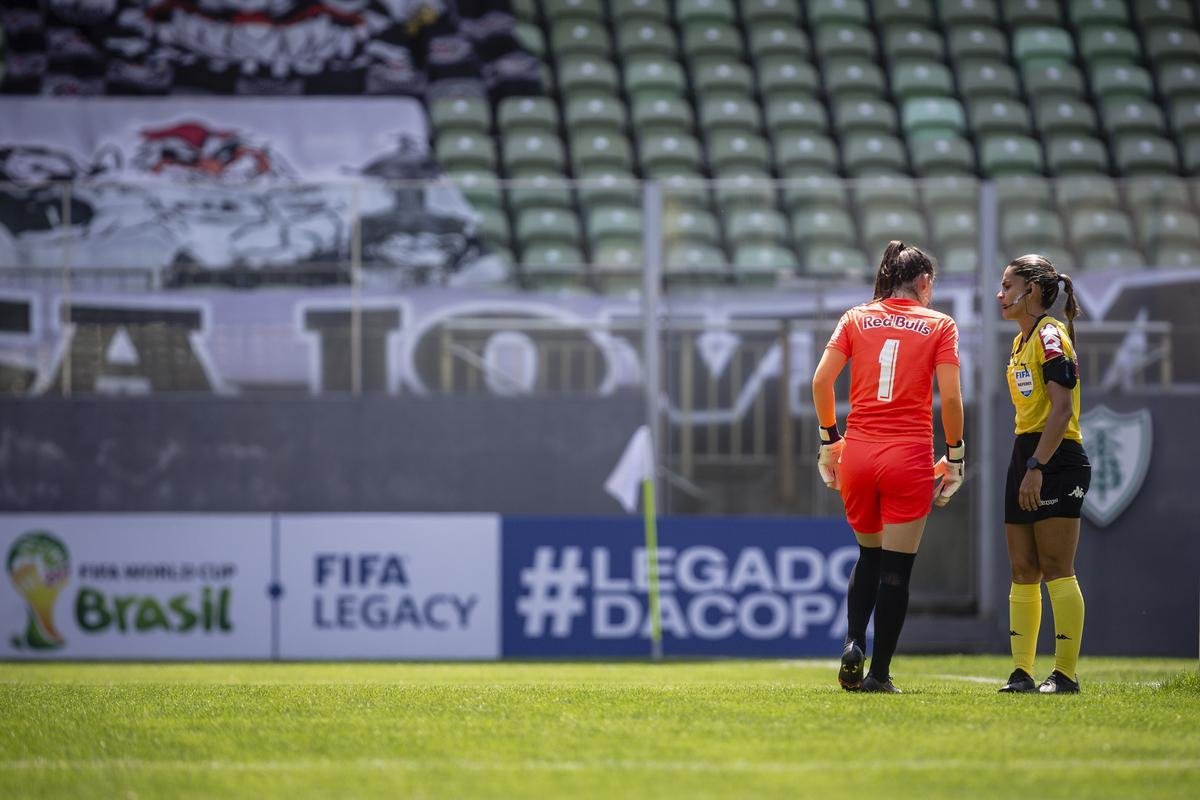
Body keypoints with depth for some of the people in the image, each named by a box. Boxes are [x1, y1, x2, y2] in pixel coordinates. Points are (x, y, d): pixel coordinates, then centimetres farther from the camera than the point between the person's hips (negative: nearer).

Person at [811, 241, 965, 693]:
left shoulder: (855, 320, 9)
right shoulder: (939, 326, 2)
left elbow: (821, 380, 2)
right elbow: (950, 396, -5)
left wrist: (829, 439, 12)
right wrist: (954, 455, 4)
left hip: (857, 453, 3)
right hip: (909, 456, -3)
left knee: (869, 557, 21)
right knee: (896, 568, 4)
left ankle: (853, 645, 1)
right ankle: (878, 673, 2)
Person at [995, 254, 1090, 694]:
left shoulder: (1050, 336, -10)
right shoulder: (1020, 341, 18)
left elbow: (1062, 407, -18)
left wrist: (1037, 467, -23)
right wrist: (1024, 466, 18)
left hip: (1056, 460, -10)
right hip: (1026, 456, 10)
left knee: (1056, 570, -9)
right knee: (1022, 572, 6)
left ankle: (1065, 673, -6)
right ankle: (1022, 672, 7)